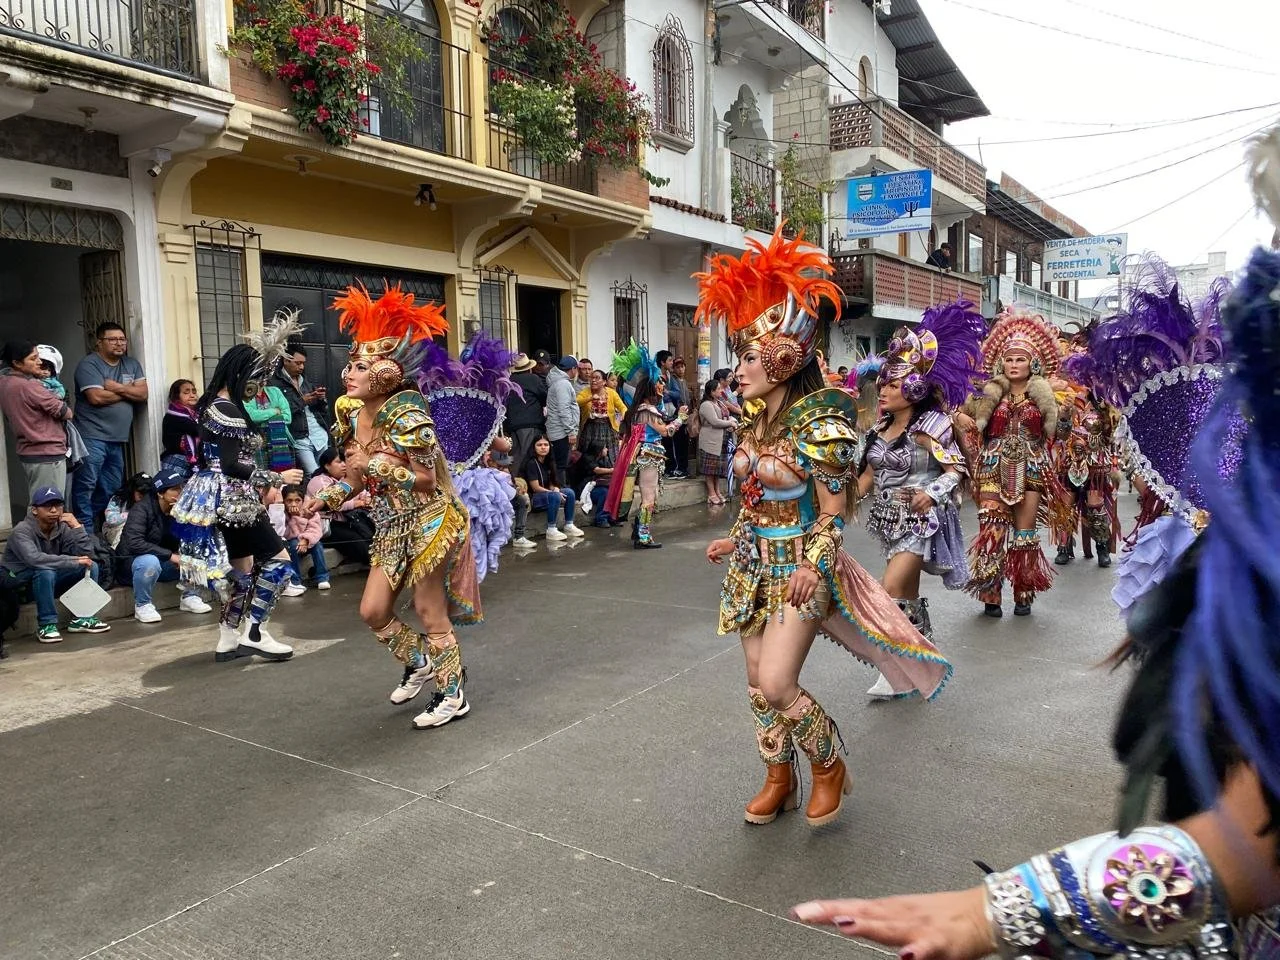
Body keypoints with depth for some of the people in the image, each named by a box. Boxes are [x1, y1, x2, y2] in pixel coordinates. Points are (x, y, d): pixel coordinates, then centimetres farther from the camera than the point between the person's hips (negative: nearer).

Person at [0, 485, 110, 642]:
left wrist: (77, 527, -21)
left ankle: (82, 618, -5)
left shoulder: (62, 528, -6)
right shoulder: (22, 530, -21)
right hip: (17, 582, -6)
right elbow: (34, 559, -39)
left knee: (91, 566, -9)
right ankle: (47, 625, -22)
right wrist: (74, 561, -34)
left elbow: (86, 555, -13)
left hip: (49, 582, 6)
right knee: (45, 571, -36)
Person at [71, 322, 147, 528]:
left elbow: (143, 394, 5)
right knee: (86, 485, -8)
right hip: (92, 437, -7)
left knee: (111, 489, 10)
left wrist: (118, 388, -10)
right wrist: (129, 391, -3)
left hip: (117, 439, 7)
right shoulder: (89, 365, -5)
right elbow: (96, 397, -16)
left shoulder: (132, 365, 15)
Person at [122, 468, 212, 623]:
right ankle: (142, 605, -16)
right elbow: (133, 543, -32)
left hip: (166, 563, 5)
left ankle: (189, 597, -3)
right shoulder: (142, 509, -19)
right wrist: (170, 555, -32)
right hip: (135, 560, -5)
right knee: (150, 562, -39)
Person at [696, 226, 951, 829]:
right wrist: (735, 541, 21)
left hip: (799, 566, -7)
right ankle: (779, 779, 31)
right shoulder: (755, 422, 6)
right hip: (755, 563, 8)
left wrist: (814, 565, -26)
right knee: (756, 678, 12)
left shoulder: (819, 423, -17)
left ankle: (830, 766, 18)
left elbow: (833, 511, -16)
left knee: (776, 684, -10)